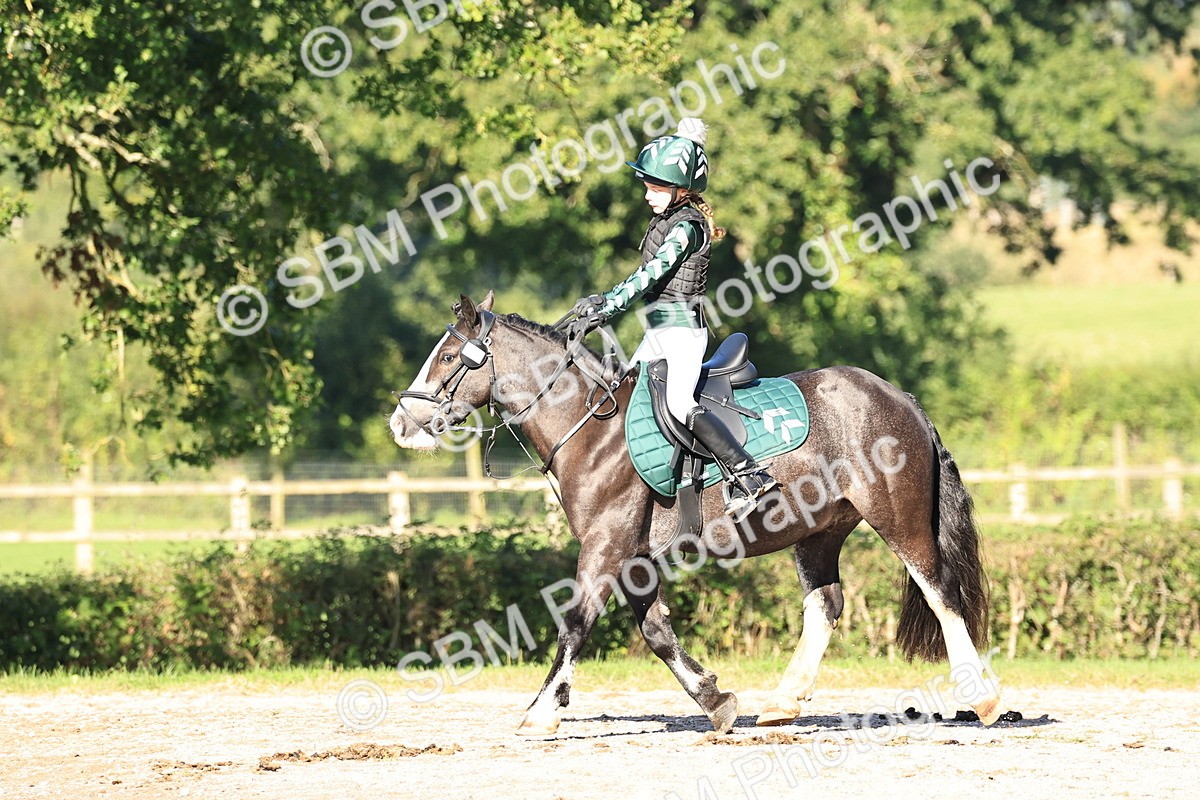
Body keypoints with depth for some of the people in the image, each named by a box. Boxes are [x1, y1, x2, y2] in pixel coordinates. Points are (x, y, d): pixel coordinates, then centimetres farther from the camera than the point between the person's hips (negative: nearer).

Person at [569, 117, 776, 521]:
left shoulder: (686, 227, -15)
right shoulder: (665, 220, 13)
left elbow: (651, 274, -22)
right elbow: (648, 277, 18)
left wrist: (606, 307, -25)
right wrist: (603, 300, 10)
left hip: (682, 329, -11)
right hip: (659, 330, 11)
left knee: (679, 404, -23)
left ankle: (748, 474, -25)